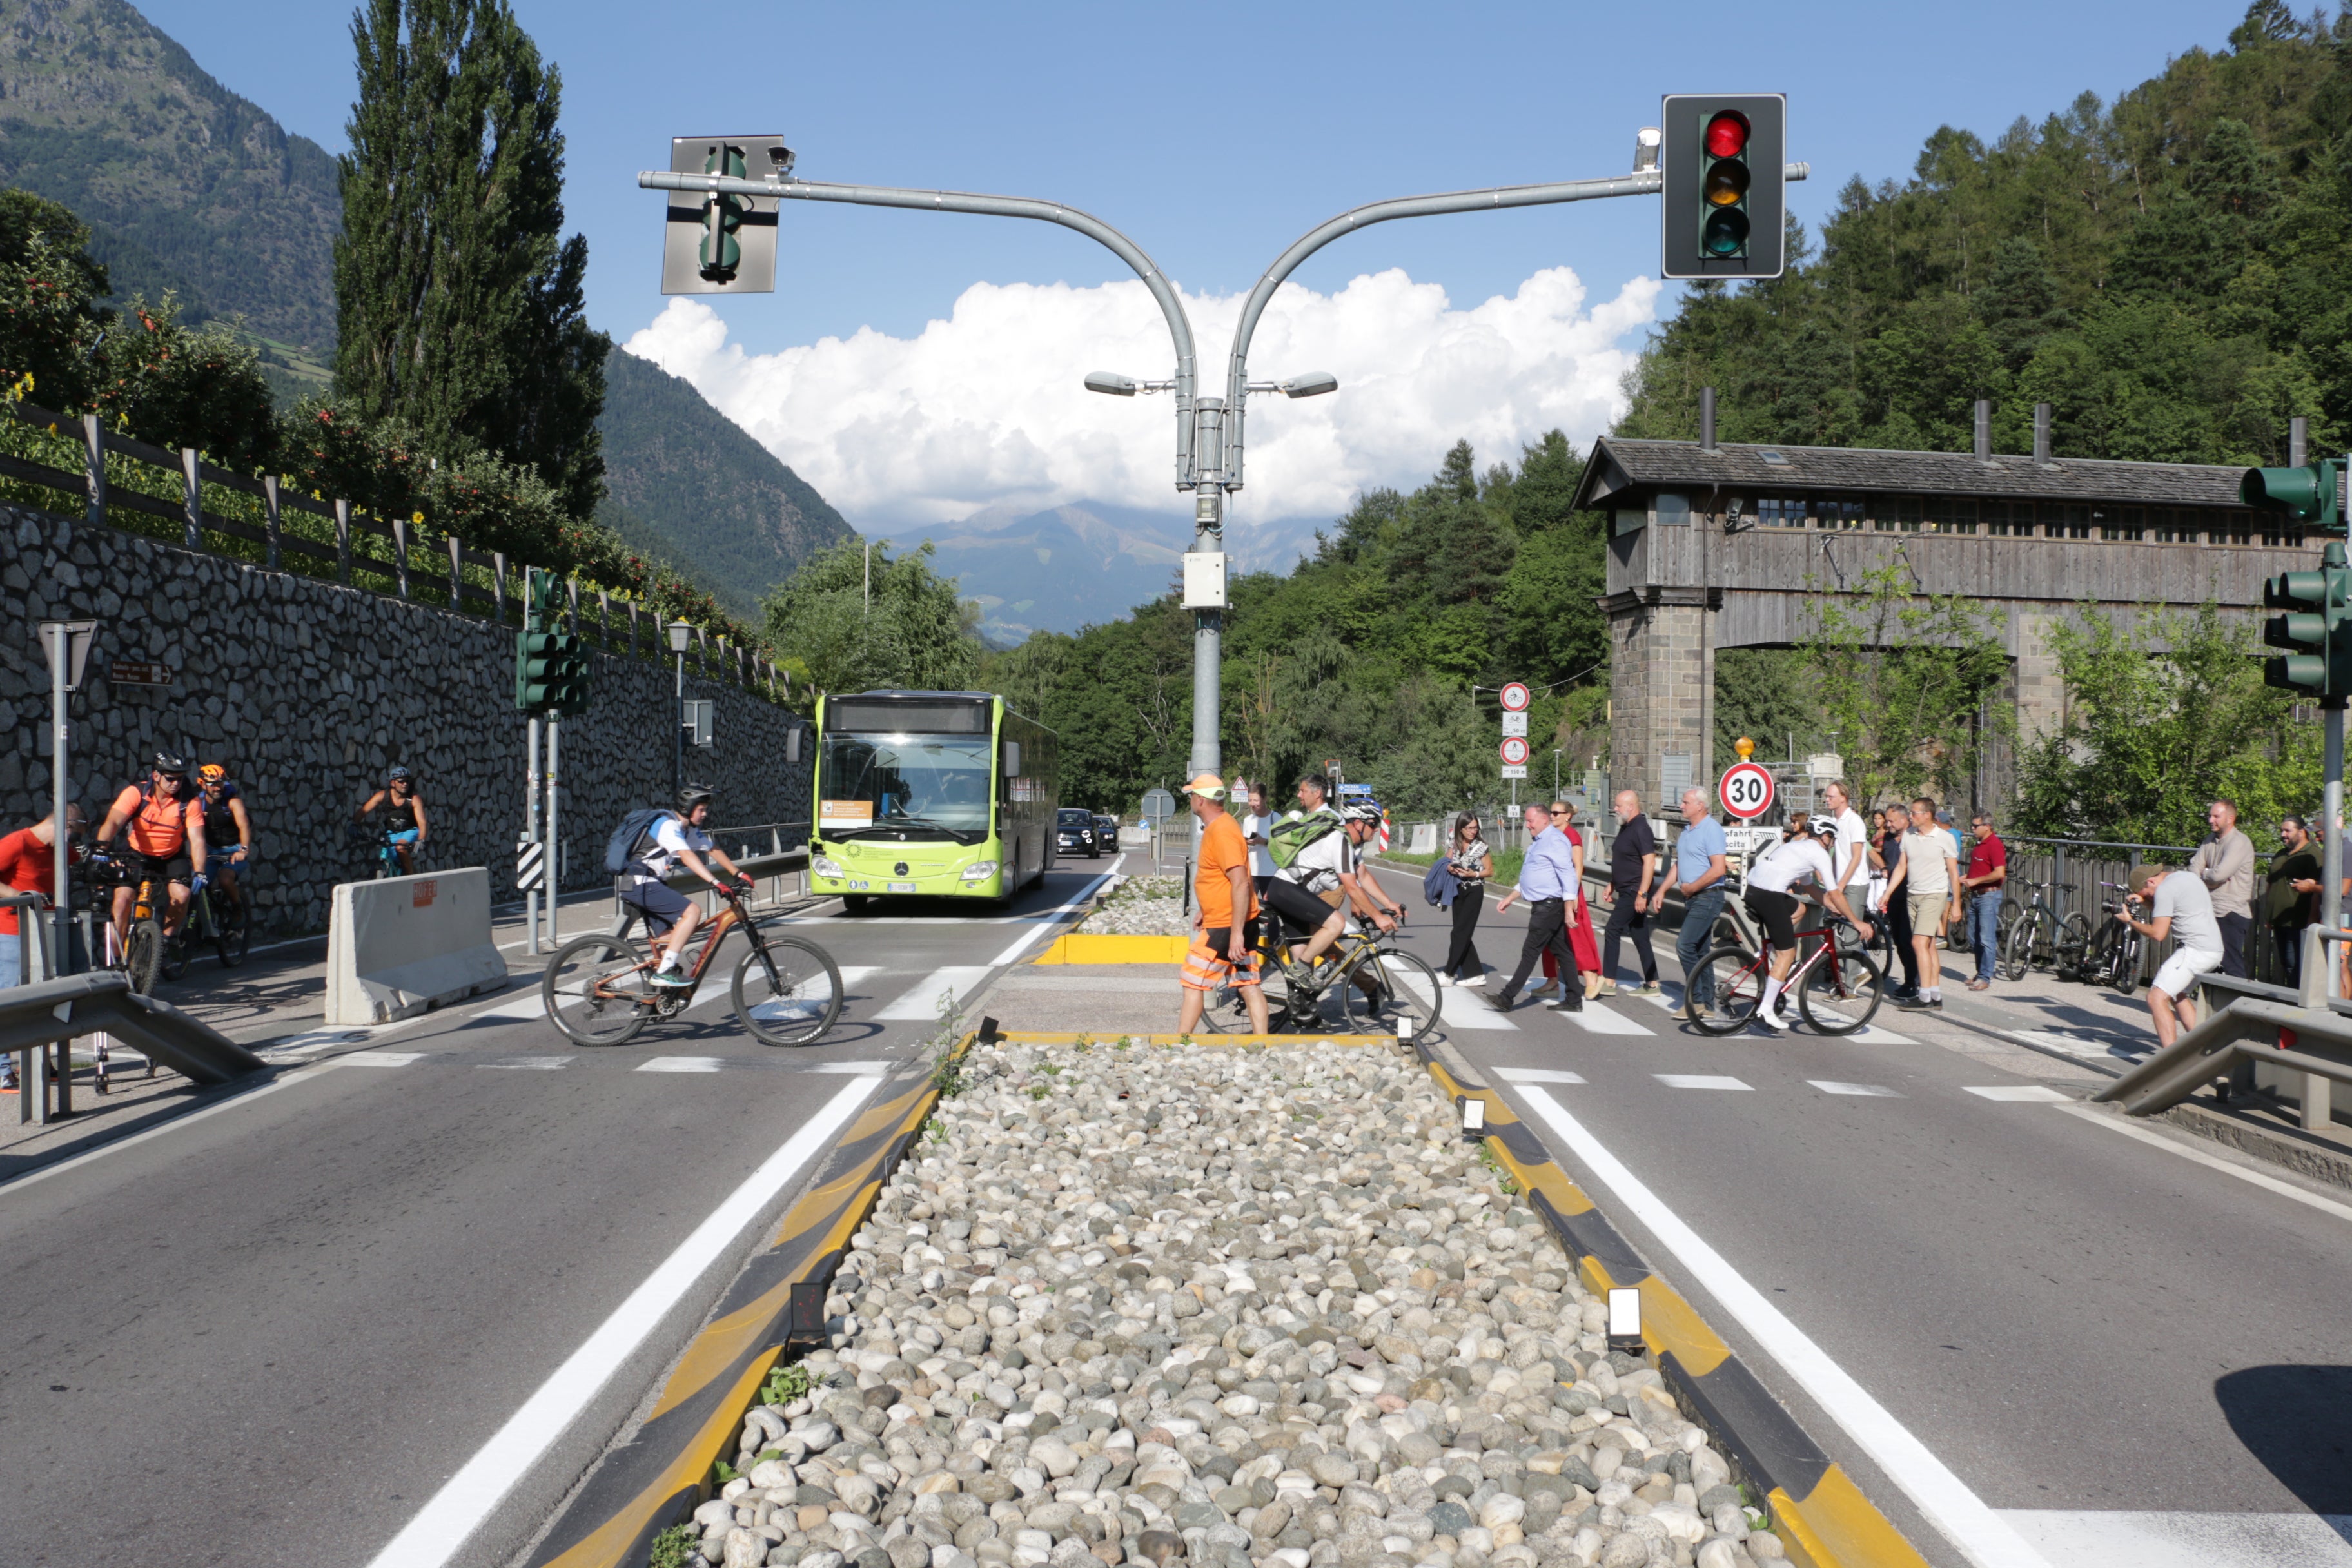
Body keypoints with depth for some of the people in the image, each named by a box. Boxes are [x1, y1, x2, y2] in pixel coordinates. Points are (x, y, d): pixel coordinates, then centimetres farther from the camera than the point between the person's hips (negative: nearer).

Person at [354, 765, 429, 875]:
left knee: (401, 847, -33)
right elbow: (363, 812, -12)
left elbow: (422, 823, -29)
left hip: (411, 832, -4)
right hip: (392, 833, 4)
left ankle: (411, 877, -21)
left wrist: (421, 841, -45)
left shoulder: (415, 799, -20)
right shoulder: (383, 796, -12)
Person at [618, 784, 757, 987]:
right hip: (640, 884, -10)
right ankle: (664, 972, -21)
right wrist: (716, 883, -37)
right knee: (693, 911, -20)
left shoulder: (690, 829, 13)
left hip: (647, 886, 10)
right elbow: (687, 856, -29)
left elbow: (714, 850, 17)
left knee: (668, 940, 11)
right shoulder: (668, 825, -17)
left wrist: (739, 874, 6)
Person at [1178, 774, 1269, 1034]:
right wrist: (1204, 912, 29)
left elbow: (1240, 883, -25)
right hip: (1232, 924, 10)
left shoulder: (1221, 831, -19)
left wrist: (1236, 933, -26)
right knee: (1249, 985, 7)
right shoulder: (1219, 826, 13)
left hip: (1226, 927, -10)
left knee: (1193, 983, -2)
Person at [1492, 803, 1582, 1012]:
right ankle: (1574, 1000, 13)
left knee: (1530, 952, -7)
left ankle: (1508, 997, -6)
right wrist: (1509, 899, 23)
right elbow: (1527, 879, 27)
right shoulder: (1538, 842, 18)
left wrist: (1568, 909, -24)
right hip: (1542, 907, 10)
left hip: (1549, 906, -10)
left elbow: (1568, 875, -20)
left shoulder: (1555, 841, -14)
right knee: (1562, 953, 10)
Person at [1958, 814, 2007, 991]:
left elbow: (1999, 873, -23)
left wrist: (1975, 881, -19)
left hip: (1989, 895, -10)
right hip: (1975, 895, 10)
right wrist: (1965, 879, 11)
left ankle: (1985, 979, -5)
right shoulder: (1978, 845, 15)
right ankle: (1980, 974, 21)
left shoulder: (1994, 845, -14)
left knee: (1986, 939, -7)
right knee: (1974, 939, 12)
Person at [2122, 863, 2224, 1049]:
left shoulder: (2164, 890, -12)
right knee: (2177, 995, 27)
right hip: (2214, 950, 10)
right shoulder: (2188, 876, 17)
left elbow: (2158, 933, -16)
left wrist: (2130, 921, -4)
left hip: (2194, 951, -10)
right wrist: (2145, 901, 14)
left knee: (2156, 998, -13)